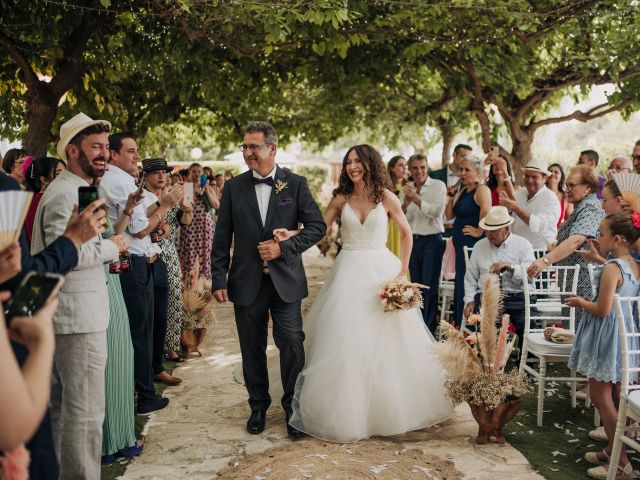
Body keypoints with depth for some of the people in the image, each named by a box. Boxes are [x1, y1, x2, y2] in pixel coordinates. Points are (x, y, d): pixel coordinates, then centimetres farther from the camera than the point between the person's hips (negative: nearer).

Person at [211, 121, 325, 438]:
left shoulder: (296, 184, 0)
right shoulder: (233, 187, 3)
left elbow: (317, 227, -2)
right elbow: (222, 238, 4)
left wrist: (284, 247, -13)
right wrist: (219, 279, -1)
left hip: (285, 280, -1)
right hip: (247, 282, 2)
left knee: (292, 343, -4)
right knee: (252, 349, 11)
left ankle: (293, 407, 14)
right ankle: (258, 406, 28)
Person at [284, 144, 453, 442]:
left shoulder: (386, 198, -1)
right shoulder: (340, 199, 4)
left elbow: (406, 233, 6)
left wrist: (403, 270, -2)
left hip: (381, 270, -1)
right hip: (349, 272, 1)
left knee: (385, 340, 4)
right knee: (345, 342, 1)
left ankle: (390, 407, 21)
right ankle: (347, 410, 13)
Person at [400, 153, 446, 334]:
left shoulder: (438, 186, -2)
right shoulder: (406, 189, 10)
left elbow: (437, 211, -14)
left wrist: (417, 199, -20)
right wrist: (406, 203, -14)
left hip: (432, 240, -4)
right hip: (412, 241, 4)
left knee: (429, 286, -5)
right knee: (415, 284, 10)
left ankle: (429, 328, 0)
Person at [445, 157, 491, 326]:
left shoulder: (481, 189, -12)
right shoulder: (461, 191, 15)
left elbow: (486, 209, -30)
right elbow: (449, 215, 15)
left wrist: (479, 231, -23)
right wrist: (451, 196, 3)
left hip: (473, 243, -9)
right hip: (460, 243, 9)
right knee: (460, 285, 14)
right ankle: (459, 324, 24)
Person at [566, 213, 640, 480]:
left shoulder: (611, 268, -20)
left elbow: (603, 310, -23)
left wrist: (580, 302, -6)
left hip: (606, 337, -9)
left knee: (601, 398, 0)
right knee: (614, 397, 17)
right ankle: (612, 451, 29)